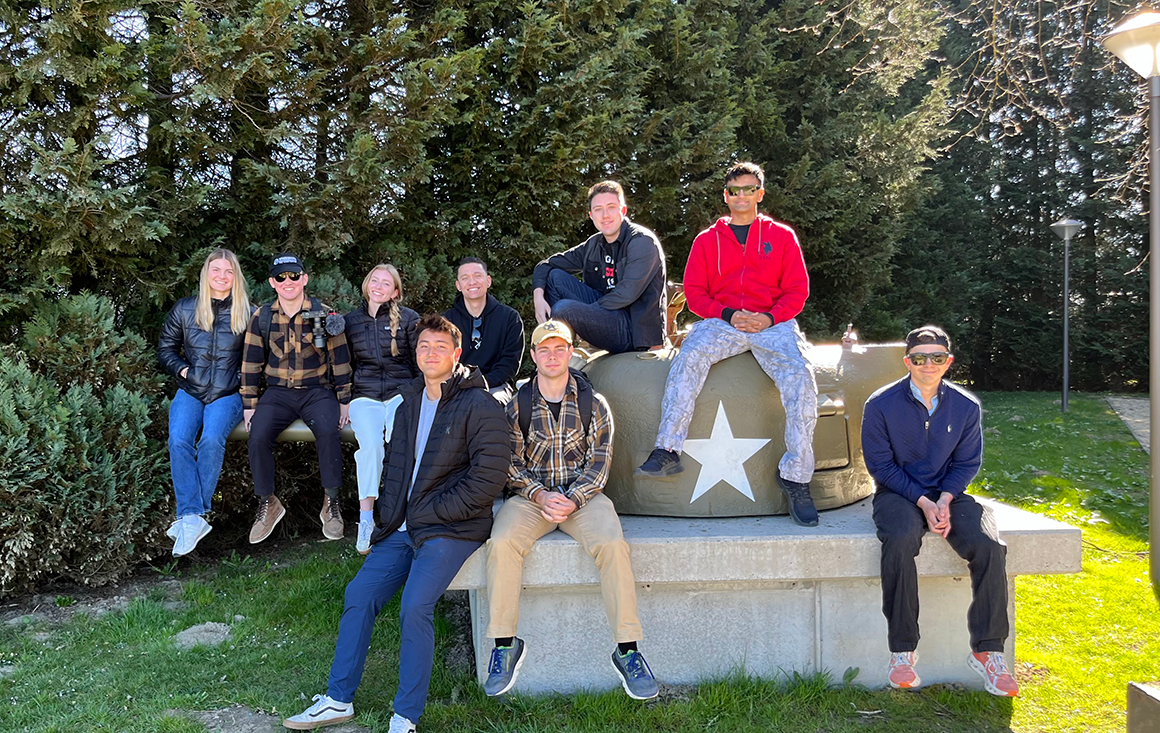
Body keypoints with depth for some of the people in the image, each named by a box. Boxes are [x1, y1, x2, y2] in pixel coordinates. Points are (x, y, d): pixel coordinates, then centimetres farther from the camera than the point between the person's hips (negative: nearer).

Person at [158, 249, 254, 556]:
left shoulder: (247, 313, 5)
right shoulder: (184, 309, 10)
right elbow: (166, 348, 18)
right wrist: (183, 369, 1)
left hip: (227, 393, -2)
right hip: (190, 391, 2)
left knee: (211, 440, -30)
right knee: (178, 442, -25)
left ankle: (191, 515, -21)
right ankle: (192, 518, -28)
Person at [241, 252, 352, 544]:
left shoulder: (324, 314, -1)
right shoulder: (262, 318, 5)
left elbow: (340, 359, 3)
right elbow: (251, 363, 9)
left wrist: (344, 400, 0)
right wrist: (249, 404, 3)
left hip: (318, 391, -2)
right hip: (278, 392, 2)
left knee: (328, 431, -31)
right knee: (258, 435, -25)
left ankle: (331, 504, -15)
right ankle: (267, 504, -6)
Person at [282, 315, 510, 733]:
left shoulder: (479, 407, -9)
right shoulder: (410, 405, 16)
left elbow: (488, 478, -14)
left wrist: (430, 514, -12)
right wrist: (389, 517, 7)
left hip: (452, 529, -7)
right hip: (403, 528, 7)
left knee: (414, 607, -21)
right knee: (358, 595, 0)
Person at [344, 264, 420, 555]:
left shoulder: (409, 319, 9)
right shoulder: (351, 321, 16)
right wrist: (345, 400, 10)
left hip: (401, 391, -1)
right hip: (365, 395, 1)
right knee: (371, 443, -29)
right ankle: (366, 518, -29)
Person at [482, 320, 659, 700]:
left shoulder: (593, 404, 5)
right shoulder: (517, 406, 7)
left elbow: (598, 464, 1)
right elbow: (511, 465, 5)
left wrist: (572, 499, -16)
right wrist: (540, 495, -13)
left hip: (583, 495, -1)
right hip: (531, 495, 1)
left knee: (612, 544, -30)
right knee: (502, 543, -28)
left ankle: (627, 649, -20)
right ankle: (505, 644, -14)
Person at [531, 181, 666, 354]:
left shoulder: (643, 242, -11)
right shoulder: (593, 245, 10)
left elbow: (627, 293, -21)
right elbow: (546, 265, 12)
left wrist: (581, 312, -18)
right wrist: (538, 297, -8)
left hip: (635, 329, -7)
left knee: (564, 309, -27)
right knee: (555, 276, -1)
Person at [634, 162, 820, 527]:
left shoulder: (781, 236, 15)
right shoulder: (707, 240, 17)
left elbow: (797, 290, 10)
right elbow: (694, 292, 10)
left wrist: (770, 318, -10)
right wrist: (729, 315, -9)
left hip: (773, 323, 0)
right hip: (721, 323, 0)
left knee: (800, 377, -29)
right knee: (689, 356, -32)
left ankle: (796, 476, -23)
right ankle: (667, 451, -34)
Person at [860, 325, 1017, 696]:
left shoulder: (966, 407, 2)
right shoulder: (881, 405, -7)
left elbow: (966, 463, 7)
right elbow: (881, 464, -5)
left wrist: (944, 501, -11)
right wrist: (922, 502, -15)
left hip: (948, 494, 3)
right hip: (898, 492, -3)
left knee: (990, 546, -25)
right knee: (901, 539, -36)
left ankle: (987, 652, -10)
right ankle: (902, 651, -25)